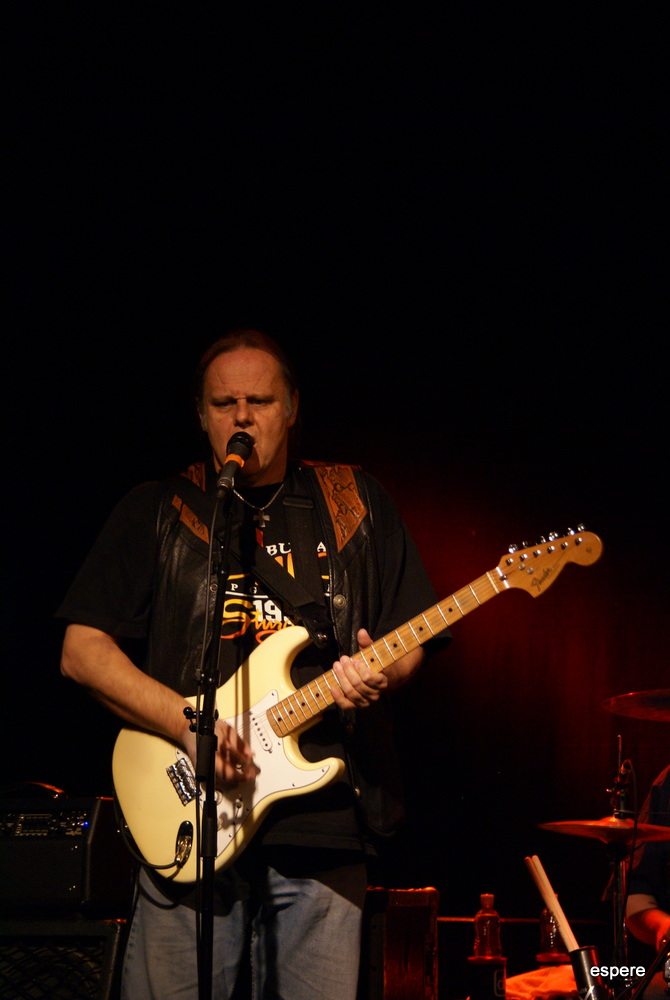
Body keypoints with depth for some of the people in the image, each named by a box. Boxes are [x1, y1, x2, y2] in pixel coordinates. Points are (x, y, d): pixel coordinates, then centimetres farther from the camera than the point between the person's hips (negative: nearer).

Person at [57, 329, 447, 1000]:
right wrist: (187, 724, -11)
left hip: (325, 825, 1)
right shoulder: (157, 511, 9)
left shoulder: (355, 503, 14)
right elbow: (82, 650, 2)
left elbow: (410, 639, 14)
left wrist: (379, 673, -10)